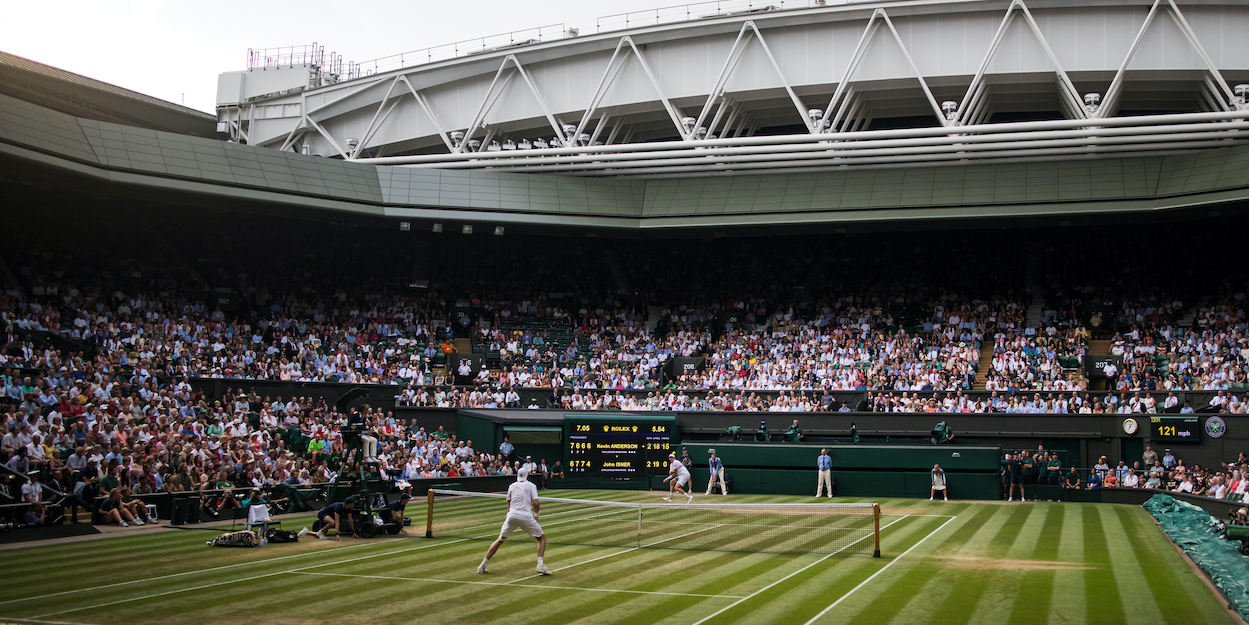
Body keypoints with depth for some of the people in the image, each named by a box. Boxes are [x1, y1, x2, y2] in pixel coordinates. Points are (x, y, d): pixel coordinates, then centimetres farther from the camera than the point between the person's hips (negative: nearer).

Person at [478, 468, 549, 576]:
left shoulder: (512, 486, 17)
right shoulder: (531, 486, 7)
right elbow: (536, 503, -4)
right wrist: (536, 513, 13)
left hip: (512, 515, 3)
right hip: (526, 516, -3)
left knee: (499, 540, 17)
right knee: (542, 537, 13)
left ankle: (482, 566, 17)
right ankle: (540, 565, -3)